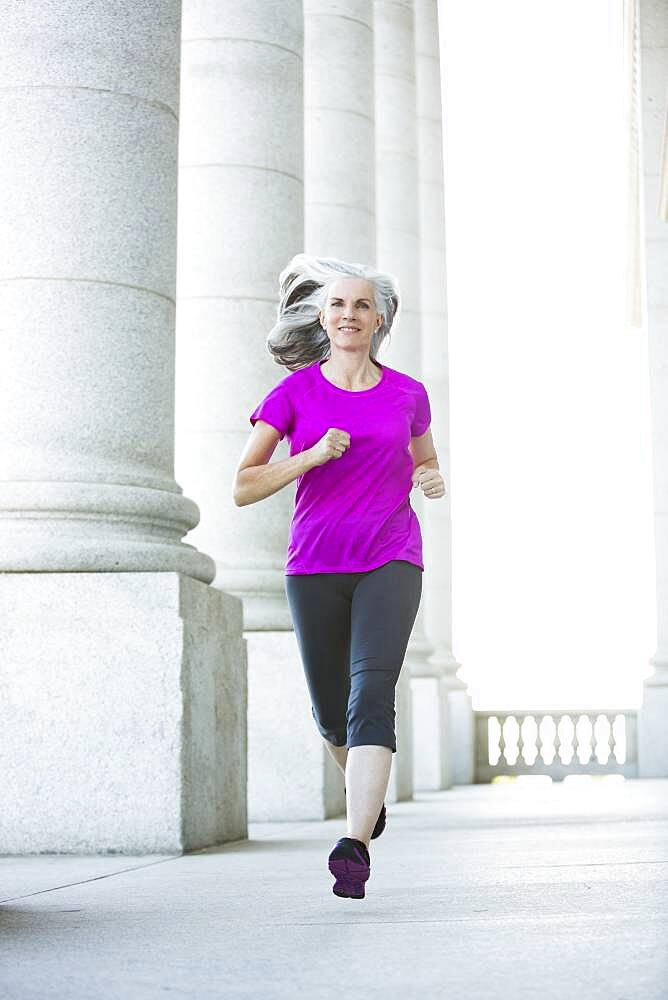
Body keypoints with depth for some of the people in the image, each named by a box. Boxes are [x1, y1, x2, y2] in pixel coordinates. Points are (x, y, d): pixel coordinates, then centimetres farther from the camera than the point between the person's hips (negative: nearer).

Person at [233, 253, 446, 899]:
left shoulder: (408, 395, 7)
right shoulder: (294, 394, 3)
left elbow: (426, 462, 25)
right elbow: (243, 487, -3)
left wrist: (432, 481, 1)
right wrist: (313, 454, -16)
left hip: (390, 561, -1)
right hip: (315, 564, 1)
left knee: (372, 690, -20)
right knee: (331, 712, 9)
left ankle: (356, 845, -26)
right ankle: (367, 790, 43)